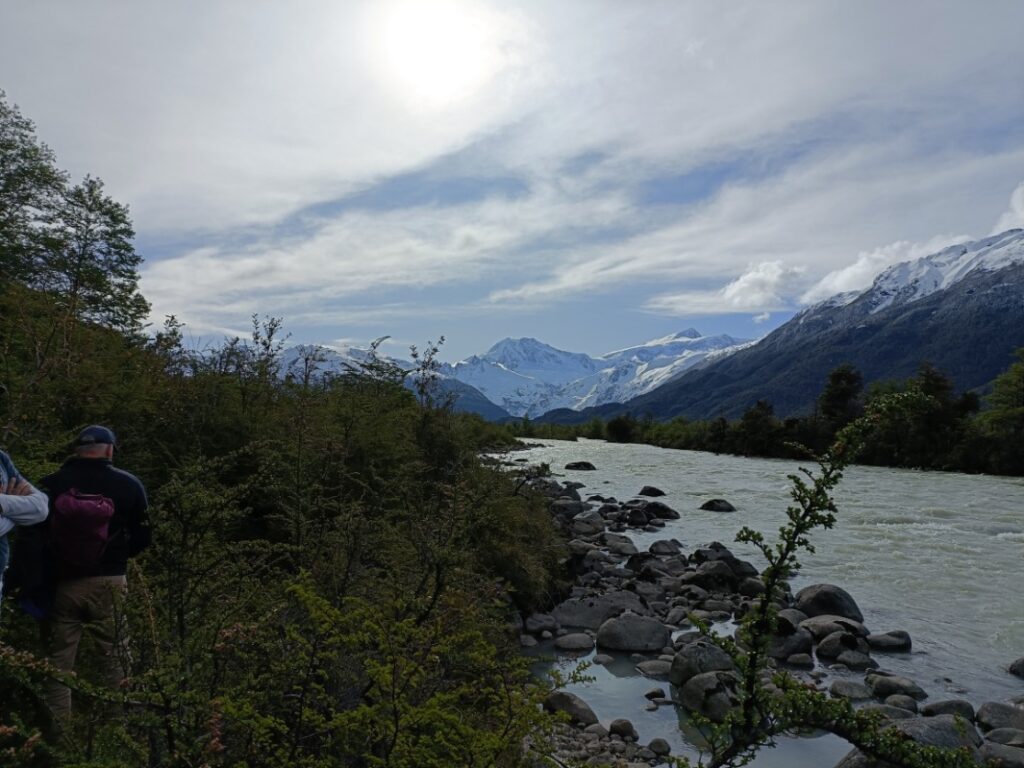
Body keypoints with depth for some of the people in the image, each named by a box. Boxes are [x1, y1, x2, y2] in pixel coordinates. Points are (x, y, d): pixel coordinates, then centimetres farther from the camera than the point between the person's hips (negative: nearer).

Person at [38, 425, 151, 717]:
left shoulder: (50, 484, -2)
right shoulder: (128, 484, -4)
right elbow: (142, 538, 1)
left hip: (62, 582, 1)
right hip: (108, 582, -1)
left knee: (59, 658, 12)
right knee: (115, 656, 8)